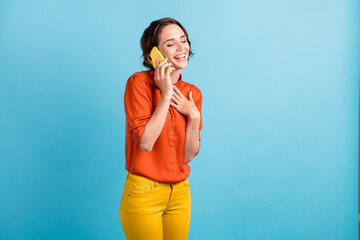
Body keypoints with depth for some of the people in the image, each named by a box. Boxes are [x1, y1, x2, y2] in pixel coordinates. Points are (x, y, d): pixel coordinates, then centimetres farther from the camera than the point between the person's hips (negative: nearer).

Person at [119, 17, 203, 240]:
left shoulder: (193, 94, 1)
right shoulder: (139, 82, -11)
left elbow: (188, 155, 0)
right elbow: (146, 142, -20)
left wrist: (194, 116, -12)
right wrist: (166, 94, -19)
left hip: (180, 194, 5)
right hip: (144, 194, -5)